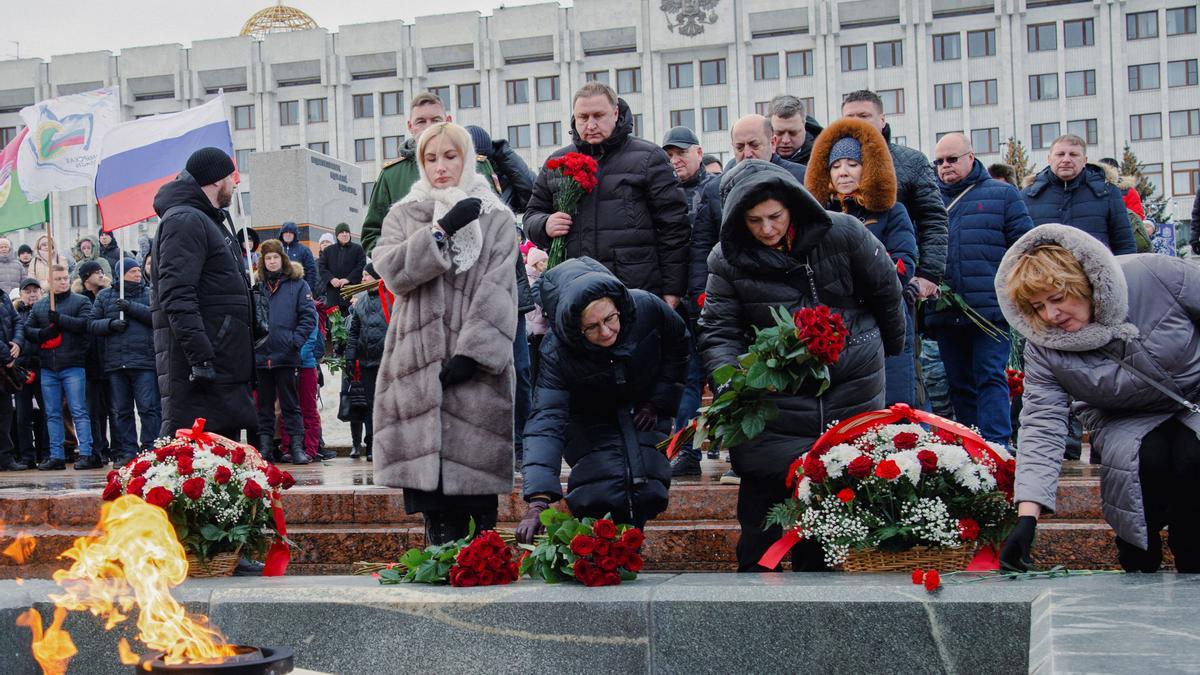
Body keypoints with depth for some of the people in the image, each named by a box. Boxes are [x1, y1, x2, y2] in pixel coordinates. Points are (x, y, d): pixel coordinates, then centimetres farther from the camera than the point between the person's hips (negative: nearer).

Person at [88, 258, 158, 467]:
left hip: (144, 362, -2)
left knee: (149, 408, -7)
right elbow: (91, 324, 9)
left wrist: (132, 307, -12)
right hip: (115, 362, 2)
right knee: (120, 411, 5)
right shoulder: (104, 296, 14)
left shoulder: (149, 293, 10)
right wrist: (110, 323, -8)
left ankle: (151, 450, -4)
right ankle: (126, 452, 10)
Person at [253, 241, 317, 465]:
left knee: (290, 404, 2)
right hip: (261, 354, 3)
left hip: (287, 356, -3)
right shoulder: (257, 285, 10)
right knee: (264, 404, 9)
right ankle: (264, 445, 13)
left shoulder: (297, 284, 3)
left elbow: (309, 316, -2)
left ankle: (296, 445, 3)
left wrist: (295, 340, -11)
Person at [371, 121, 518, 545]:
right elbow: (391, 269, -3)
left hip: (474, 366, -2)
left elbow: (498, 293, -3)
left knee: (474, 473, -6)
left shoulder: (495, 219, 8)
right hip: (419, 360, 2)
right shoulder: (404, 216, 16)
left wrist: (474, 351, -15)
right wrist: (442, 229, -13)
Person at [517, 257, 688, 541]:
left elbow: (678, 344, -3)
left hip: (643, 412, 2)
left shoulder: (646, 308, -27)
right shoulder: (557, 353, -33)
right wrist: (538, 501, -51)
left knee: (647, 495, -13)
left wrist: (659, 402, -5)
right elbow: (546, 421, -41)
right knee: (600, 496, -24)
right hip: (591, 420, -2)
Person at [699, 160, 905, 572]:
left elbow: (886, 291, 5)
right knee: (763, 480, -5)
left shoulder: (841, 234, -10)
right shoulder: (729, 260, -8)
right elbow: (718, 332, -9)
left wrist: (890, 349, 17)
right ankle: (754, 570, 6)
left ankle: (815, 569, 20)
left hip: (851, 383, 1)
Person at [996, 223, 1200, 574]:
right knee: (1146, 457, -30)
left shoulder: (1156, 275, -25)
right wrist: (1027, 518, -33)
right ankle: (1139, 563, -8)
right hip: (1126, 421, 1)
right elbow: (1041, 427, -23)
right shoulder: (1044, 348, -20)